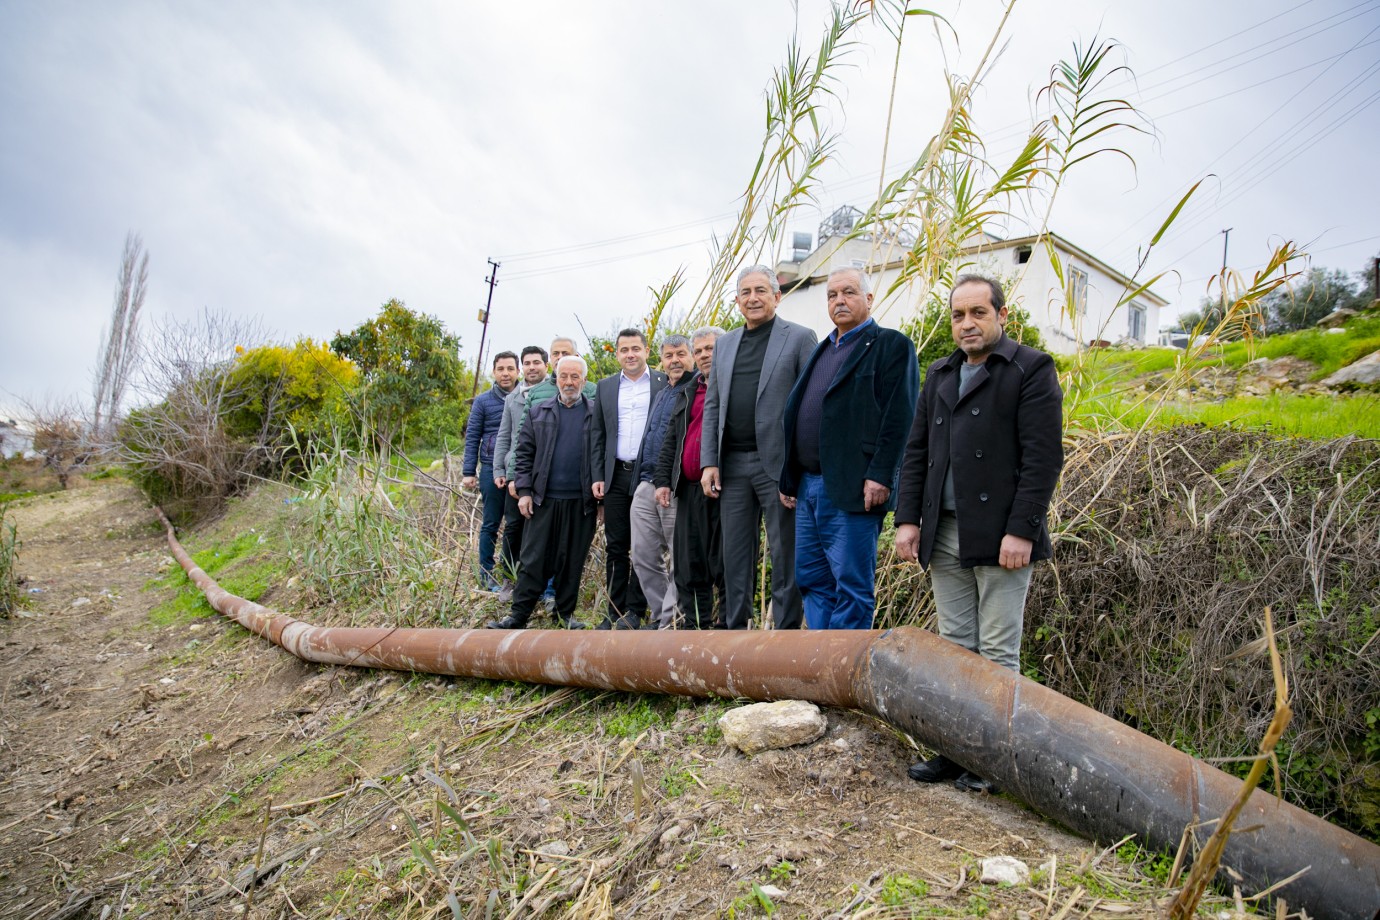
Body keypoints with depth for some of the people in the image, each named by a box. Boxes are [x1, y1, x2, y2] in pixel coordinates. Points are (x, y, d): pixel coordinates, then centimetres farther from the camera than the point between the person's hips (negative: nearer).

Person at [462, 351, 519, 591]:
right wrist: (468, 472, -4)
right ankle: (486, 574, 15)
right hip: (492, 470, -2)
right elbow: (472, 437, 2)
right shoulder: (483, 401, 2)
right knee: (490, 524, 5)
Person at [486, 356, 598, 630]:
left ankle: (566, 613, 20)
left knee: (572, 562, 8)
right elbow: (524, 453, 8)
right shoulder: (538, 412, 9)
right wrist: (524, 491, 0)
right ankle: (518, 615, 8)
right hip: (543, 500, 1)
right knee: (534, 559, 2)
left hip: (581, 502, -1)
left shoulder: (596, 414, 3)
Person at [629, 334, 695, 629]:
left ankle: (671, 621, 6)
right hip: (646, 487, 8)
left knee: (679, 560, -1)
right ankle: (660, 615, 20)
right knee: (644, 557, 8)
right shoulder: (660, 394, 22)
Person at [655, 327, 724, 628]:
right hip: (689, 489, 6)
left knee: (726, 563, -3)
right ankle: (695, 623, 16)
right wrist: (663, 479, 12)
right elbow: (671, 441, 21)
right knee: (689, 562, 7)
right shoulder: (686, 393, 22)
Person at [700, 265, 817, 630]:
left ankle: (786, 630, 14)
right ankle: (736, 627, 22)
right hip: (732, 465, 5)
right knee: (734, 554, 11)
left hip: (778, 463, -5)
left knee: (784, 555, 3)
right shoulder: (724, 344, 15)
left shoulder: (800, 338, 0)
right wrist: (709, 462, 6)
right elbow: (712, 405, 15)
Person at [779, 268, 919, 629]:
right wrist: (789, 477, 15)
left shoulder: (891, 345, -1)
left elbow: (898, 417, -12)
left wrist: (880, 476, -20)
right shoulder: (822, 351, 22)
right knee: (811, 579, 12)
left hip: (852, 488, -8)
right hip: (809, 486, 8)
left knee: (852, 584, -1)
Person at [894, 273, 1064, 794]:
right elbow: (916, 453, 15)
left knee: (997, 652, 3)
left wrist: (1021, 531, -17)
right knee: (955, 647, 12)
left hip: (1000, 535, -6)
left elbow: (1043, 457, -10)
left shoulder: (1031, 370, -3)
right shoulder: (940, 375, 17)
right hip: (944, 534, 6)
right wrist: (908, 519, 6)